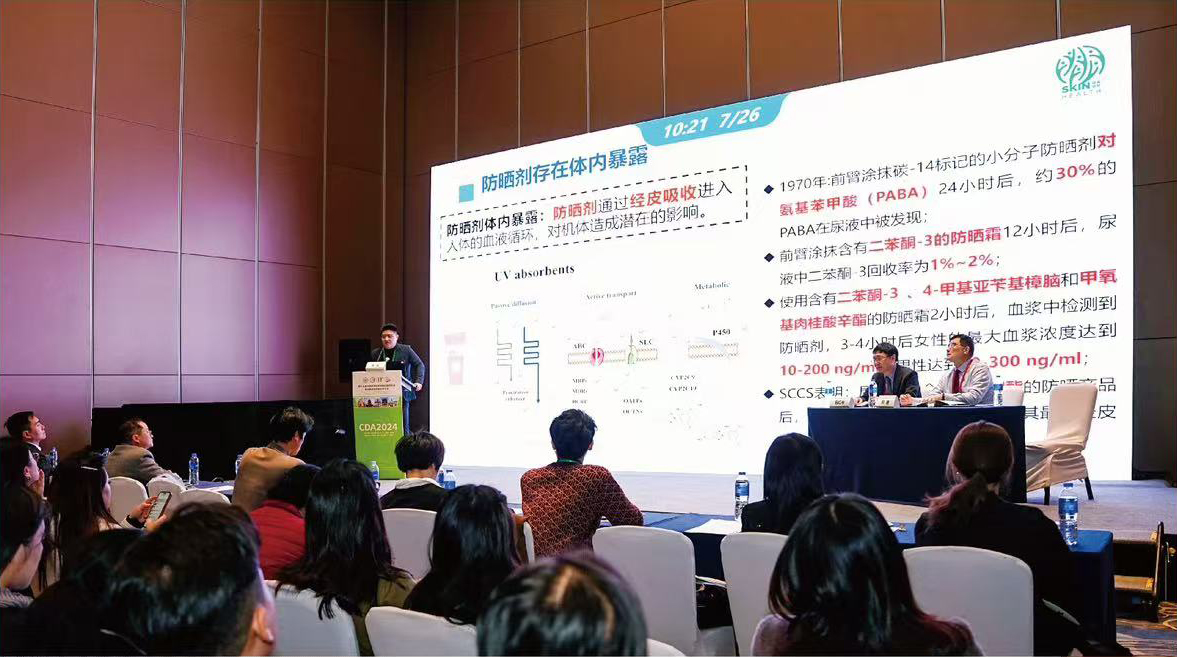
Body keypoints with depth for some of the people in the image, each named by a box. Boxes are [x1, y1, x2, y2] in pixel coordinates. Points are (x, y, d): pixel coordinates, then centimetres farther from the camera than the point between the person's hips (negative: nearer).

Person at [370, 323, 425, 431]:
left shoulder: (405, 350, 2)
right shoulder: (376, 353, 8)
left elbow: (419, 365, 8)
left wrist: (419, 382, -4)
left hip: (402, 394, -2)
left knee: (403, 424, 0)